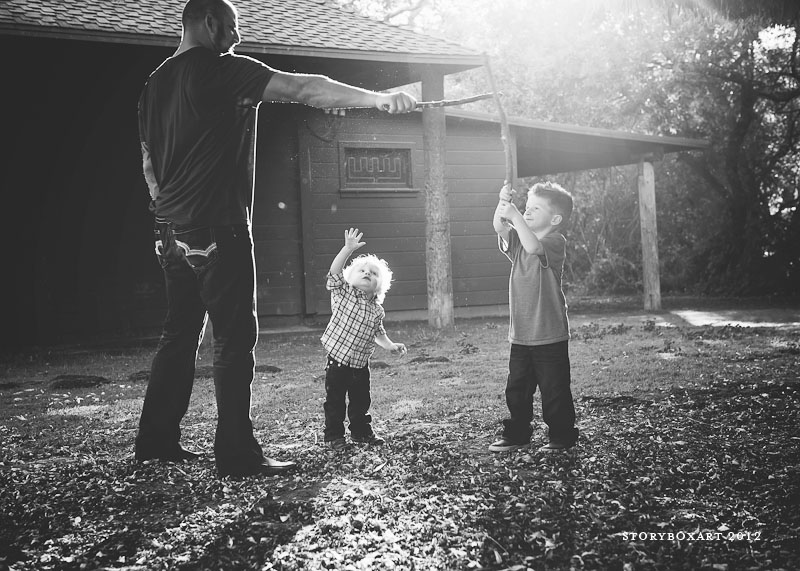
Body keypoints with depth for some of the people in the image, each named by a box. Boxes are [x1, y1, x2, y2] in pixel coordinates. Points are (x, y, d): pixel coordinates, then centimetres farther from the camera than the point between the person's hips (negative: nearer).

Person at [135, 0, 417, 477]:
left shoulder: (157, 82, 15)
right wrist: (379, 98, -16)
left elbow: (149, 161, 18)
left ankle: (157, 438, 20)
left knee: (181, 334, 15)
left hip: (174, 231, 8)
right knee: (236, 337, -4)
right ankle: (237, 453, -3)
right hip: (218, 229, -8)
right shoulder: (221, 69, -9)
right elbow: (302, 89, -15)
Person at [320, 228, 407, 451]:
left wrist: (390, 345, -1)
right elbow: (335, 272, -22)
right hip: (338, 360, -4)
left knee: (361, 401, 15)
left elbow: (378, 333, 16)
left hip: (360, 364, 4)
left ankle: (362, 431, 33)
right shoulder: (343, 293, -8)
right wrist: (348, 249, -31)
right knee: (335, 401, 3)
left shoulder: (377, 309, 4)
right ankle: (334, 435, 16)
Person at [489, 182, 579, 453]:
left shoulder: (555, 242, -11)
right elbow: (500, 228, -9)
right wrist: (503, 205, -25)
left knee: (554, 390, 3)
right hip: (520, 334, 7)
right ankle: (516, 434, 24)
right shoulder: (519, 239, 10)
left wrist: (515, 216, -31)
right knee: (516, 389, 12)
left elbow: (533, 247, -31)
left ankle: (562, 436, 17)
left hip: (550, 335, -6)